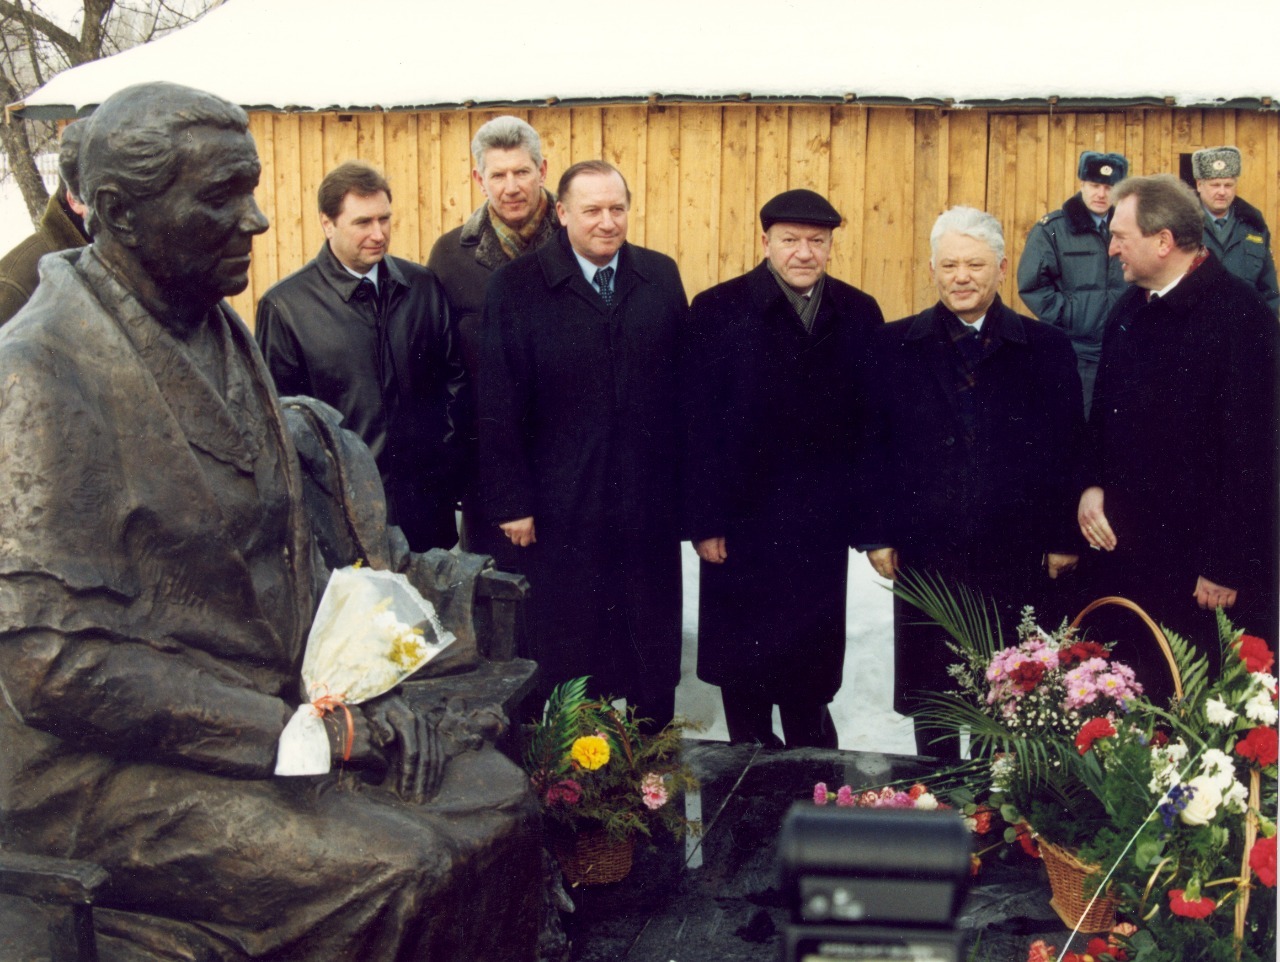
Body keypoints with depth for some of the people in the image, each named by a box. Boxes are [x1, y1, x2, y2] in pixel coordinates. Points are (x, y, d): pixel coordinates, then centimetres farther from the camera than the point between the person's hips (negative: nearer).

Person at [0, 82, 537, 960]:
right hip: (106, 774, -8)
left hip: (263, 715, 8)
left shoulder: (225, 337, 11)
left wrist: (357, 693, 0)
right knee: (395, 871, -25)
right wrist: (287, 733, -20)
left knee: (498, 797, -2)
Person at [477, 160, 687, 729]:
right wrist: (511, 501, -8)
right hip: (561, 510, -3)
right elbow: (499, 405, -6)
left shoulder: (661, 276, 4)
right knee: (568, 657, 10)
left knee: (653, 652, 14)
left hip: (650, 504, 3)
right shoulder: (517, 287, -6)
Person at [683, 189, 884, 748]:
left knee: (815, 665, 11)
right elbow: (698, 424, -8)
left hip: (823, 527, 2)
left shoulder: (859, 313, 4)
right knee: (744, 668, 10)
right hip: (743, 520, -2)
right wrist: (704, 521, -12)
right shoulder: (719, 310, -5)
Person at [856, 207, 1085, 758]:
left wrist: (1065, 539, -1)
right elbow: (871, 445, 2)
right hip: (925, 555, 0)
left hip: (1020, 561, 0)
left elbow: (1068, 450, 3)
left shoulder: (1046, 348, 3)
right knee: (930, 698, 10)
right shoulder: (894, 346, 3)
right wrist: (875, 534, -3)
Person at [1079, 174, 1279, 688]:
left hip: (1206, 561, -7)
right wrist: (1093, 484, 1)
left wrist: (1226, 565, -17)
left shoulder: (1237, 313, -16)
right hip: (1131, 548, 7)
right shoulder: (1133, 307, 8)